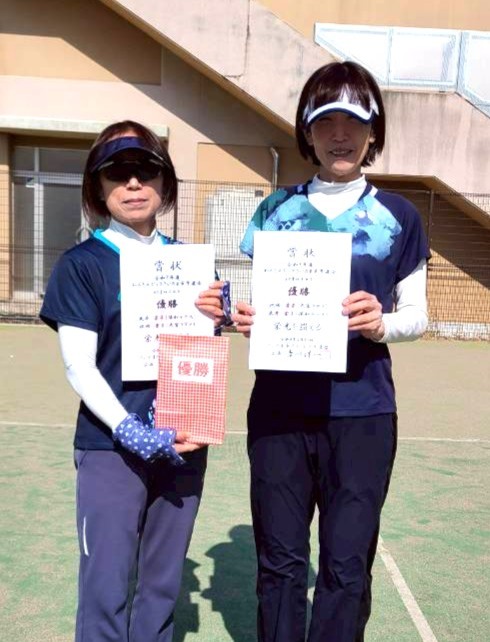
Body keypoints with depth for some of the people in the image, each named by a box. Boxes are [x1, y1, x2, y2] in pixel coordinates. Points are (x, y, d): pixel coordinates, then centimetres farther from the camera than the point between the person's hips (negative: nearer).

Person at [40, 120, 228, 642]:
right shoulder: (81, 264, -4)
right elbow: (80, 367, -9)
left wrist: (212, 320, -7)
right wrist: (132, 432, -21)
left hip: (183, 444, 4)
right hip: (112, 447, -4)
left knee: (162, 583, 16)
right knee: (107, 589, 5)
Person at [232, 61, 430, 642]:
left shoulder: (398, 217, 5)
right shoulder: (277, 210, 8)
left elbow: (416, 313, 6)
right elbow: (252, 296, 11)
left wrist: (383, 324, -16)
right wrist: (242, 317, -12)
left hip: (361, 412, -1)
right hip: (279, 407, 1)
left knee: (347, 565, 8)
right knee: (280, 562, 12)